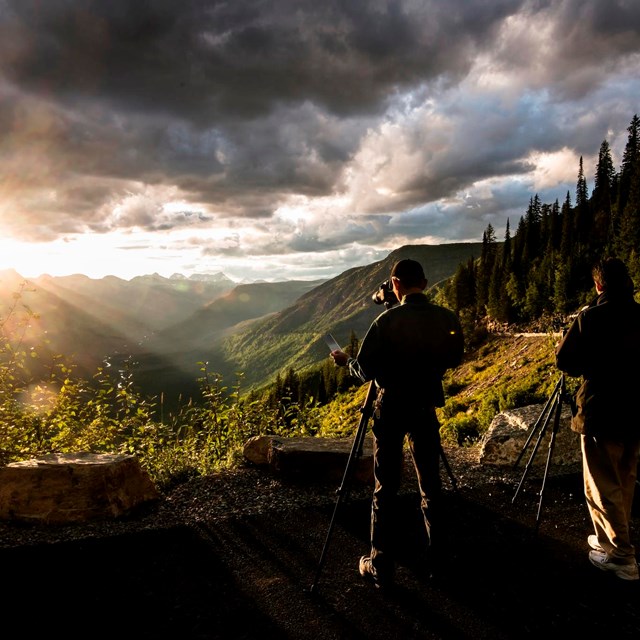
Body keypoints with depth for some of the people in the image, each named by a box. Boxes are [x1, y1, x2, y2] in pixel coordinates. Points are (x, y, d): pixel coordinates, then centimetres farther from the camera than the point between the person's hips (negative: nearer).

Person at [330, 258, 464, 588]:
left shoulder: (388, 320, -17)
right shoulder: (446, 318, -4)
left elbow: (364, 370, -16)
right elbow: (454, 359, 10)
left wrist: (346, 360, 4)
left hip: (391, 408, -4)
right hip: (426, 406, 4)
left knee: (386, 488, 4)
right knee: (430, 479, 19)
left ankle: (381, 567, 11)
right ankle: (436, 548, 34)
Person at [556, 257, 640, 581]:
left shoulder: (591, 317, -14)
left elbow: (564, 361, -11)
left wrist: (565, 341, 6)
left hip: (602, 414, -7)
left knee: (603, 488, 4)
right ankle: (613, 539, 31)